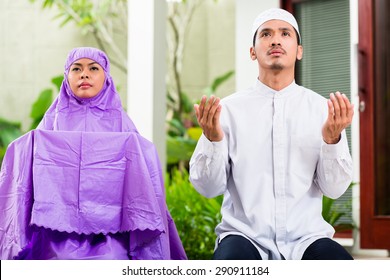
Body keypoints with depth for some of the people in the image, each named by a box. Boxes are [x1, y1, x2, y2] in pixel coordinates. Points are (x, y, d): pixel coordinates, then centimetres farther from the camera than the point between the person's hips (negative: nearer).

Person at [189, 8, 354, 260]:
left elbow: (334, 189, 0)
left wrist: (332, 139, -17)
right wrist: (213, 139, -18)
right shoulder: (228, 108, 3)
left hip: (306, 238, 2)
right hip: (244, 236, -1)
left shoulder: (325, 109, 5)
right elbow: (209, 188, 0)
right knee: (232, 257, -35)